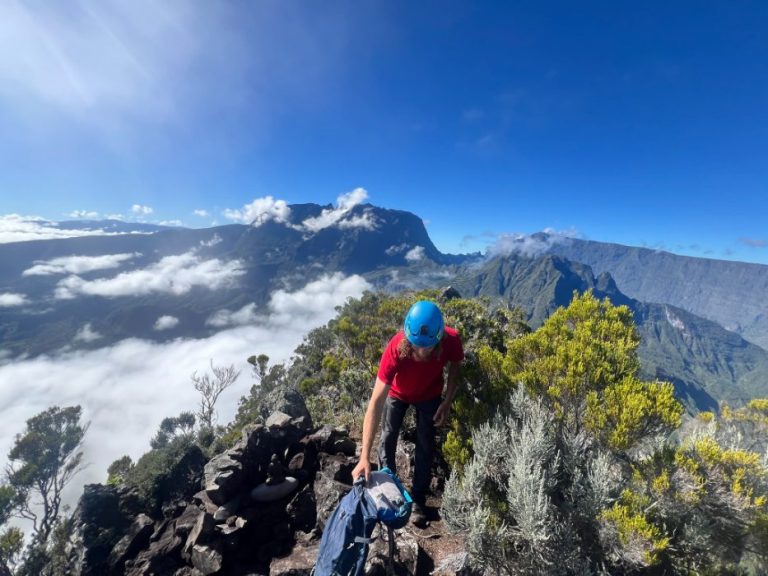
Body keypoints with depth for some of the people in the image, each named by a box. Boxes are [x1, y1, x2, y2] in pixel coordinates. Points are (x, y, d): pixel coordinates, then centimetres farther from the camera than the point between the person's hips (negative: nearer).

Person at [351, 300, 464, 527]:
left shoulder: (451, 340, -37)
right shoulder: (395, 349, -43)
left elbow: (455, 366, -10)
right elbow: (376, 402, -41)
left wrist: (447, 402, -14)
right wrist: (364, 457, -42)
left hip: (429, 395, 1)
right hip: (397, 393, -1)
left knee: (425, 445, 8)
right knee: (388, 437, 10)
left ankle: (418, 501, 30)